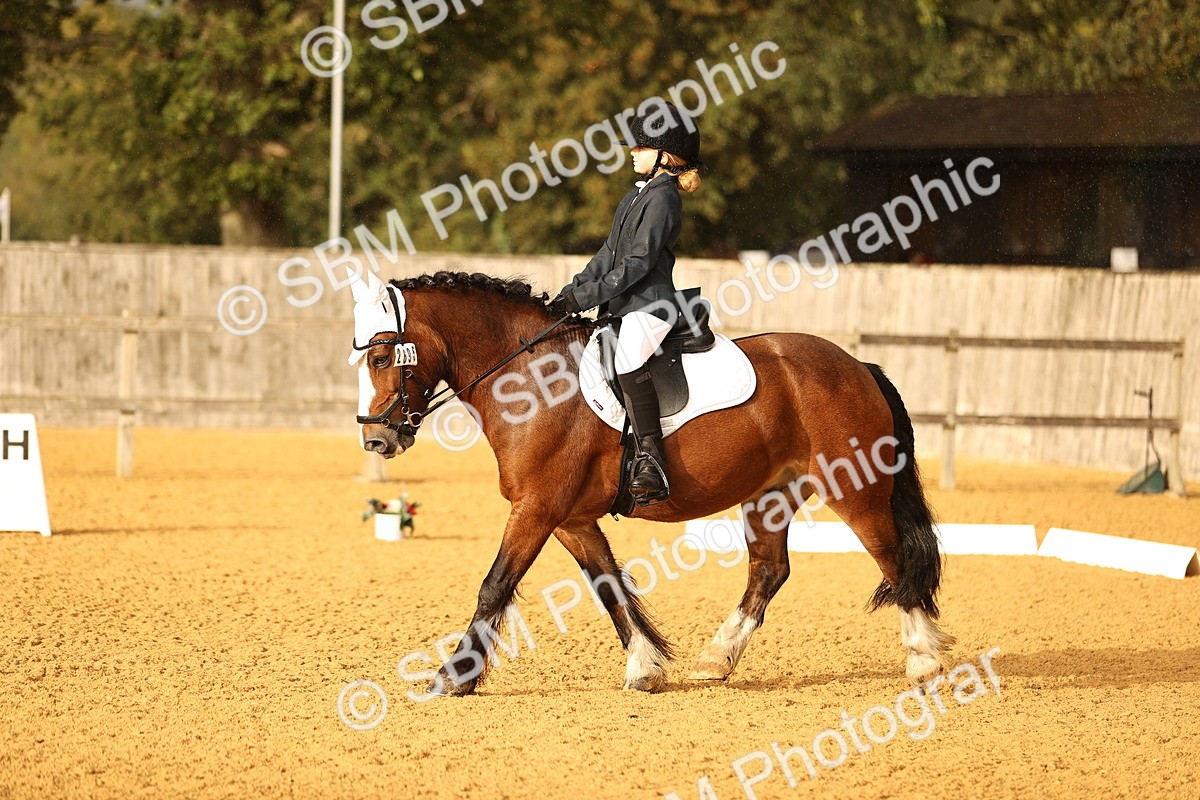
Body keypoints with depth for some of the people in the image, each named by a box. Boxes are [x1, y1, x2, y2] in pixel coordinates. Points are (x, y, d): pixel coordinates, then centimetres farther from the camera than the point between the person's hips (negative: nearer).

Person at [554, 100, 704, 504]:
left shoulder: (661, 199, -12)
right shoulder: (639, 194, 19)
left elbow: (637, 263, -18)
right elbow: (611, 253, 21)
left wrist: (589, 296, -19)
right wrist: (574, 289, 11)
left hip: (650, 305, -11)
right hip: (624, 305, 11)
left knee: (628, 360, -35)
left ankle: (651, 462, -39)